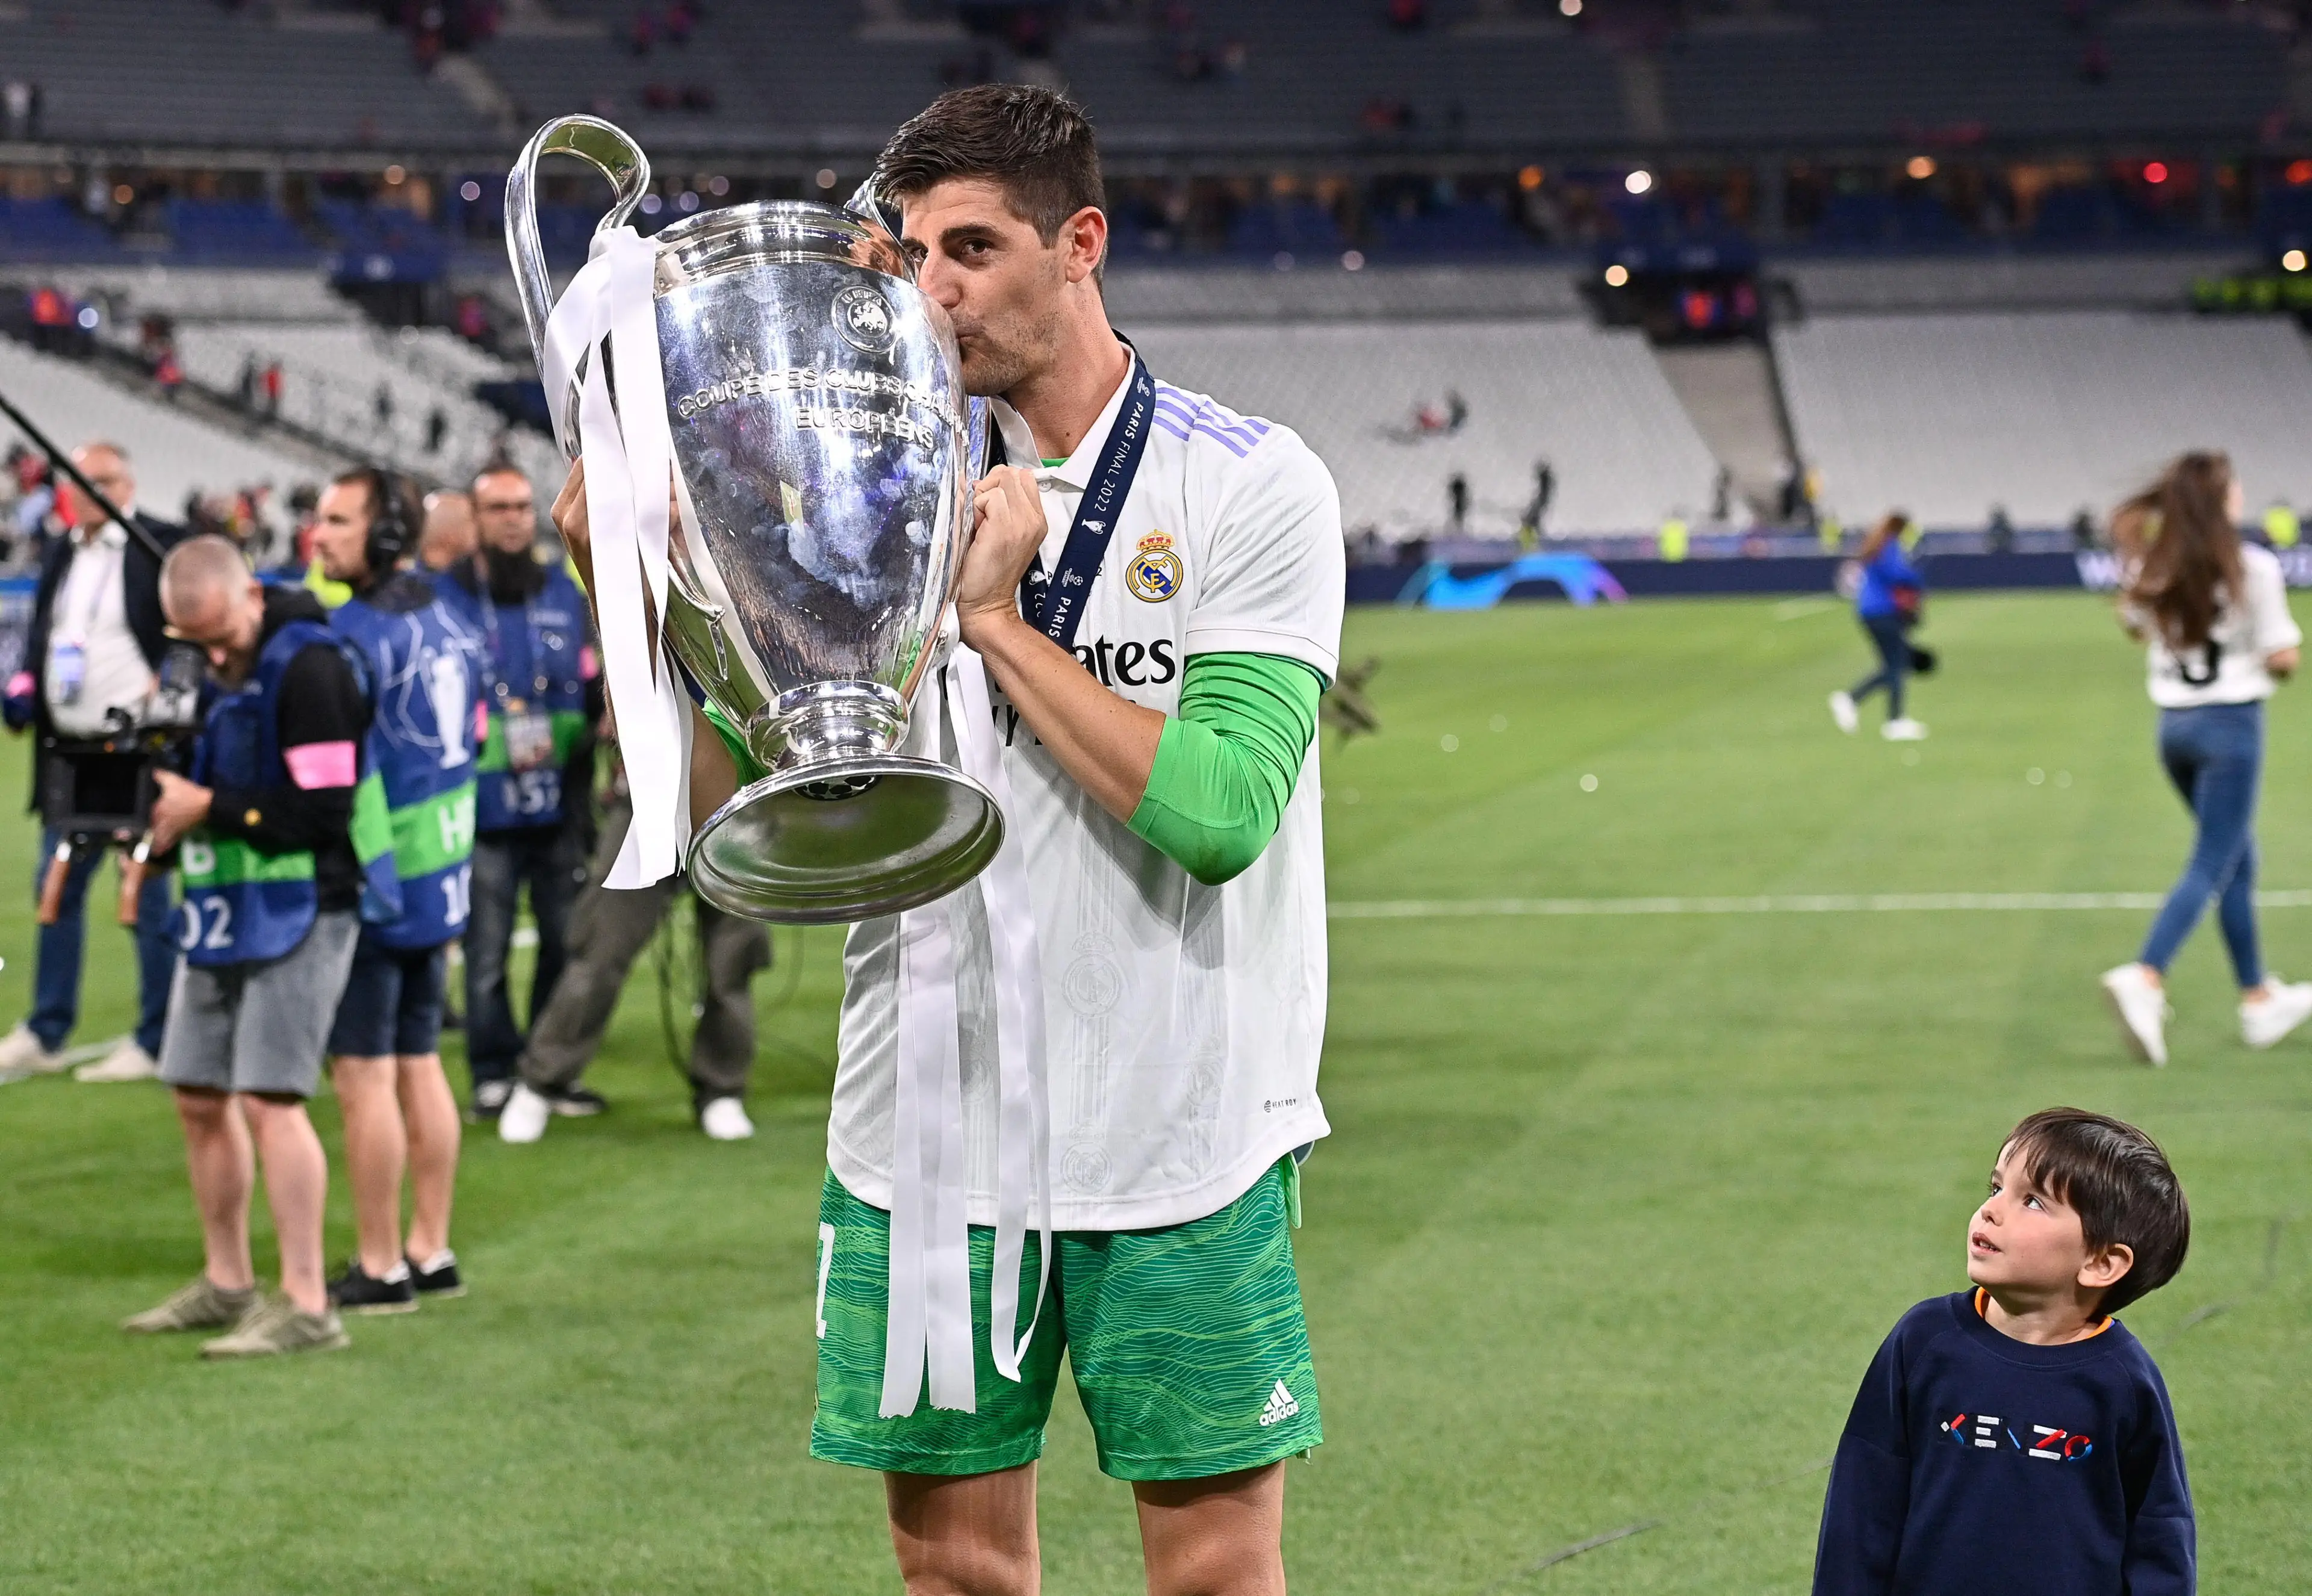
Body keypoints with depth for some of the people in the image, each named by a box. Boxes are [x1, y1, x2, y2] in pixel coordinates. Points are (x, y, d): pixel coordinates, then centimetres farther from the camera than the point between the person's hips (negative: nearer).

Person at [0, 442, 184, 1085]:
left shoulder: (165, 548, -7)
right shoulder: (61, 554, 14)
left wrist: (166, 687, -22)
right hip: (71, 752, 7)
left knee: (149, 898, -1)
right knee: (58, 889, 11)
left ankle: (155, 1043, 6)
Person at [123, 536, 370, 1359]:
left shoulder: (306, 668, -16)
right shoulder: (213, 670, 11)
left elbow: (321, 811, -20)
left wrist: (205, 809, -16)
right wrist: (164, 803, 0)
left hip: (297, 911, -9)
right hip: (225, 909, 9)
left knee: (268, 1099, -13)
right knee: (199, 1096, 13)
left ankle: (307, 1306, -9)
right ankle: (226, 1284, 26)